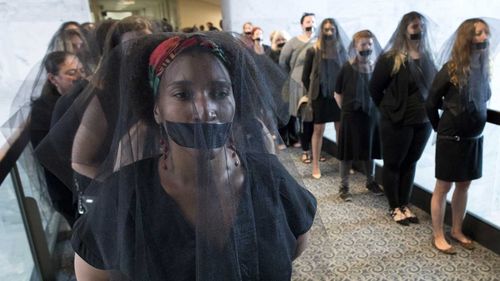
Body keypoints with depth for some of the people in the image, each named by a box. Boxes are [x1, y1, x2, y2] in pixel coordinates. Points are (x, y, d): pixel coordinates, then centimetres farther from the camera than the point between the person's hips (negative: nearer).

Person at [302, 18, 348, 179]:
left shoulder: (341, 49, 4)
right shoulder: (313, 51, -5)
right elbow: (305, 77, 0)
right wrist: (312, 93, 3)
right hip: (320, 96, -3)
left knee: (341, 130, 9)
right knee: (318, 130, 3)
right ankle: (316, 166, 12)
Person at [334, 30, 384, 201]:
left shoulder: (377, 68, -1)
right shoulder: (347, 68, -9)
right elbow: (337, 94, -1)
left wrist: (379, 108, 2)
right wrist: (347, 109, 0)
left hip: (372, 115, 3)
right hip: (351, 116, -3)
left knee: (369, 151, 15)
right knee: (347, 153, 3)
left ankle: (371, 182, 34)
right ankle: (344, 187, 16)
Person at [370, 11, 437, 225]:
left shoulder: (427, 58, 7)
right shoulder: (390, 58, -10)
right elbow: (374, 88, -7)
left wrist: (429, 112, 5)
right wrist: (389, 111, 1)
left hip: (423, 122, 5)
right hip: (397, 123, -5)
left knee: (410, 164, 14)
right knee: (393, 165, 5)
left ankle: (404, 205, 28)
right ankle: (394, 208, 21)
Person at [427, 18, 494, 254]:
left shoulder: (482, 69, 5)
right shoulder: (450, 70, -14)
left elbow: (481, 104, 14)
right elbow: (431, 104, -7)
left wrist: (475, 126, 5)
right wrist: (442, 130, 3)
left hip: (474, 139, 6)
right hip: (451, 139, -6)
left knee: (463, 186, 15)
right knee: (443, 188, 4)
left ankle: (457, 231, 31)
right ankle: (438, 236, 15)